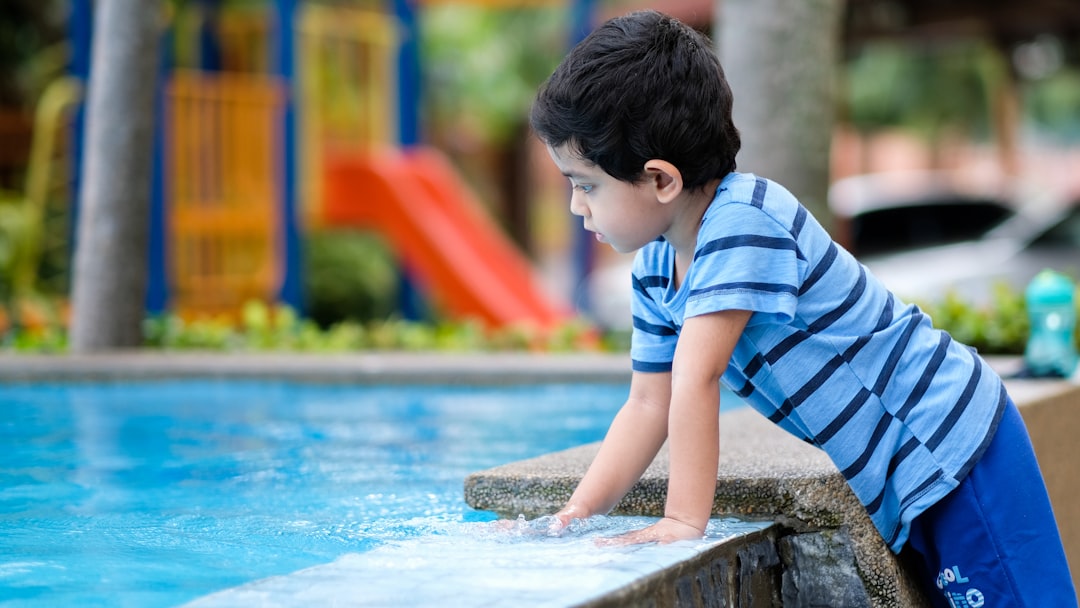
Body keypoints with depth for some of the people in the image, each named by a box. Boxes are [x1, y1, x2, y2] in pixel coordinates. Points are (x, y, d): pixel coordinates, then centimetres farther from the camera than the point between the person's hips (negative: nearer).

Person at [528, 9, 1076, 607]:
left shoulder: (743, 221, -26)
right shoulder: (653, 270, 4)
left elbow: (695, 380, -30)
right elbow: (648, 406, 7)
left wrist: (684, 521, -30)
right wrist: (576, 513, -2)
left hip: (954, 441, -9)